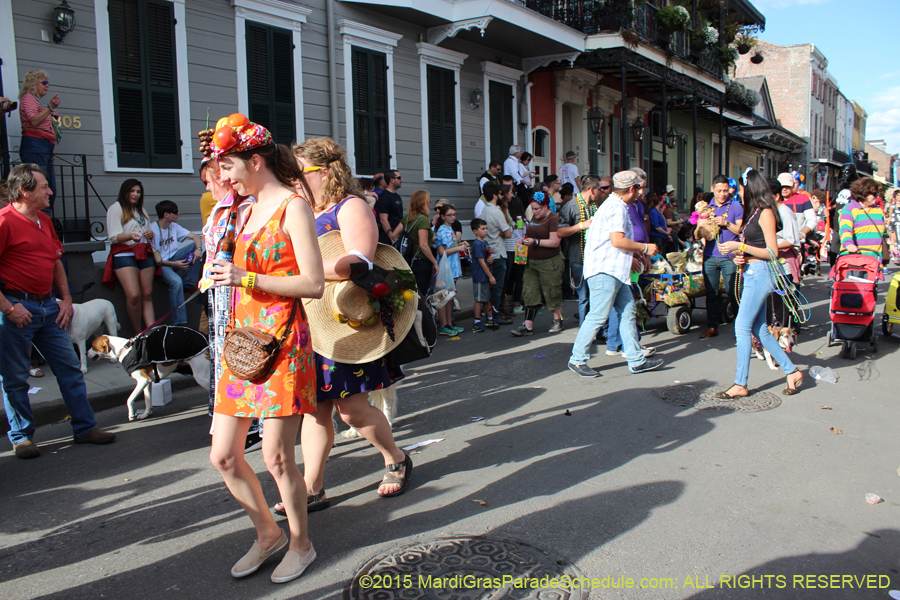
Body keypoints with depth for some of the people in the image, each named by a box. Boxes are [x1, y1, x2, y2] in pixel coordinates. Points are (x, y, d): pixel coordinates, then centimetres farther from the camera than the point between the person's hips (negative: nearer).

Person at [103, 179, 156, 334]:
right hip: (124, 254, -6)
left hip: (145, 254, 6)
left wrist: (150, 234, 2)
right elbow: (114, 237, -7)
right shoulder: (116, 208, 3)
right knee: (133, 295, -19)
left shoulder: (141, 210, 24)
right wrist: (130, 236, -27)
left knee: (147, 294, -2)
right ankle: (138, 334, -8)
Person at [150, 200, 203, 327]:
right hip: (161, 264, -7)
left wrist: (198, 249, -20)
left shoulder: (174, 226, 6)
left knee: (195, 245, -11)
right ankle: (179, 322, -31)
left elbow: (195, 236, 3)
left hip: (174, 258, 7)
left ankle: (189, 282, -5)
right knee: (176, 281, -36)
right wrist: (174, 264, -25)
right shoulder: (152, 230, -16)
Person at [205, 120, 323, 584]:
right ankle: (267, 533, 29)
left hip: (281, 342, -8)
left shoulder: (292, 206, -8)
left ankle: (300, 544, 21)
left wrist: (247, 278, -17)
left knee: (276, 456, -2)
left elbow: (314, 284, -15)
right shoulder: (248, 209, 16)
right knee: (223, 456, 8)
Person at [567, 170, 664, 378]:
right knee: (598, 316, -7)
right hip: (605, 270, -11)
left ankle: (636, 360, 13)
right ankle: (577, 359, 2)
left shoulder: (616, 205, 21)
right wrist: (645, 248, -9)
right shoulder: (616, 207, -13)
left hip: (615, 271, 11)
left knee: (628, 312, 9)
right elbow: (617, 240, -22)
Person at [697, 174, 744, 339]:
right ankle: (712, 326, 13)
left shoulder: (736, 206, 2)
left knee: (732, 292, -2)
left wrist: (726, 223, -16)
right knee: (711, 293, 6)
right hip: (710, 255, 3)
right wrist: (700, 225, -9)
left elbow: (741, 230, -2)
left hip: (729, 256, -3)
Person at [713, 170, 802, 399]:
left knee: (742, 327, -8)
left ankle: (740, 384, -3)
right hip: (750, 273, 9)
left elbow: (772, 251, -15)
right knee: (759, 329, 11)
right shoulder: (754, 213, 16)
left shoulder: (765, 212, -11)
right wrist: (738, 257, 4)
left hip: (759, 274, -9)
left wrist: (740, 246, -18)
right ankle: (792, 371, 21)